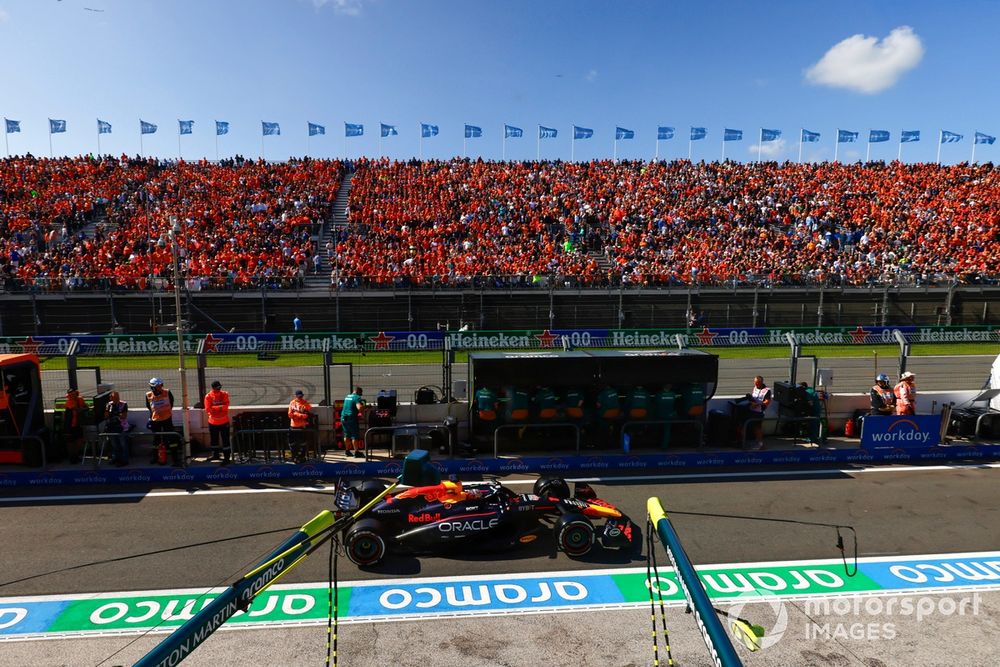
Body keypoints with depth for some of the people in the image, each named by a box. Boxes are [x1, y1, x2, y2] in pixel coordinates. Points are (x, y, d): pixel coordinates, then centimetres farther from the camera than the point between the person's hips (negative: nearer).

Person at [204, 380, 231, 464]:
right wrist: (220, 407, -22)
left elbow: (226, 406, -16)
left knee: (225, 440, -4)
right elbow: (208, 409, -14)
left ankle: (227, 458, 1)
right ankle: (215, 455, 37)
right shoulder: (208, 396, -5)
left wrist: (214, 408, -25)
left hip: (224, 422, -2)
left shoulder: (224, 394, -5)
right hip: (213, 422, 2)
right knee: (213, 440, 18)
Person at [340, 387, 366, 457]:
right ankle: (356, 452, -2)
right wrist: (364, 408, -4)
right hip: (351, 418, -8)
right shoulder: (357, 397, -9)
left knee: (346, 435, 16)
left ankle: (347, 451, 22)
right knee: (355, 436, -2)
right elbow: (359, 407, -24)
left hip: (343, 417, 8)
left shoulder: (347, 396, 17)